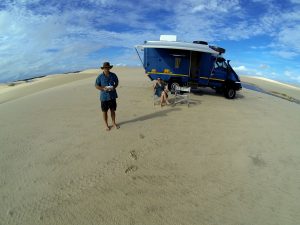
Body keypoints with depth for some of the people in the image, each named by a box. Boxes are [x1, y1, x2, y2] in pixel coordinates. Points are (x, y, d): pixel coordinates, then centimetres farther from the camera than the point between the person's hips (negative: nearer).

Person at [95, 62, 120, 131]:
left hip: (112, 96, 2)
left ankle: (114, 123, 31)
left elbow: (117, 82, 13)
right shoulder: (100, 76, -8)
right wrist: (103, 88, -19)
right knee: (105, 111, 8)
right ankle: (106, 125, 25)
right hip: (104, 97, -2)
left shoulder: (113, 75, -1)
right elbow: (96, 85, -2)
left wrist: (114, 87, -8)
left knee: (113, 110, 13)